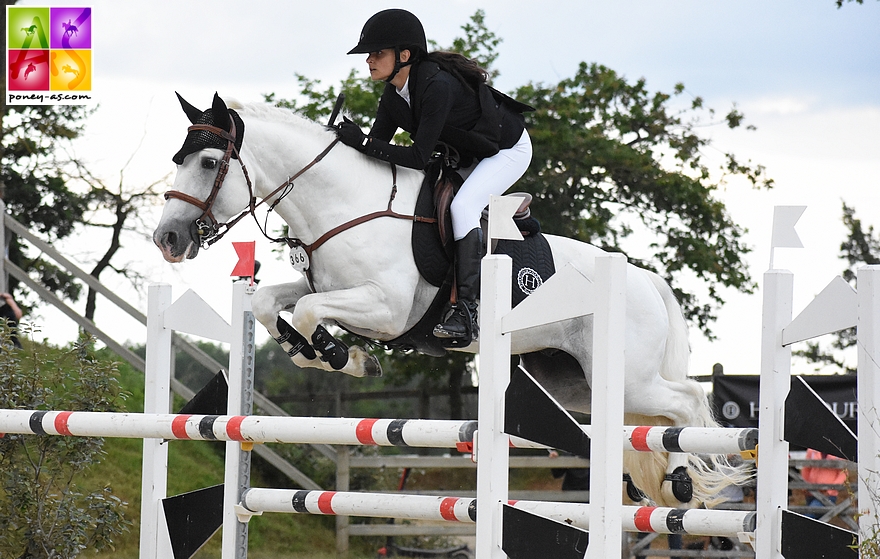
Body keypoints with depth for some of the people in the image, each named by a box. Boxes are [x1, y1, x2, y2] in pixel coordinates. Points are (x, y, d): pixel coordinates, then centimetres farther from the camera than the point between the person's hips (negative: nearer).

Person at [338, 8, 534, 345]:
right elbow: (377, 144, -2)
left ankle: (466, 313, -30)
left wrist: (361, 141, -38)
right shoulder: (394, 96, -9)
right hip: (466, 156, 10)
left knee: (462, 206, -28)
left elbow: (419, 158, -37)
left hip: (508, 150, -10)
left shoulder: (437, 86, -36)